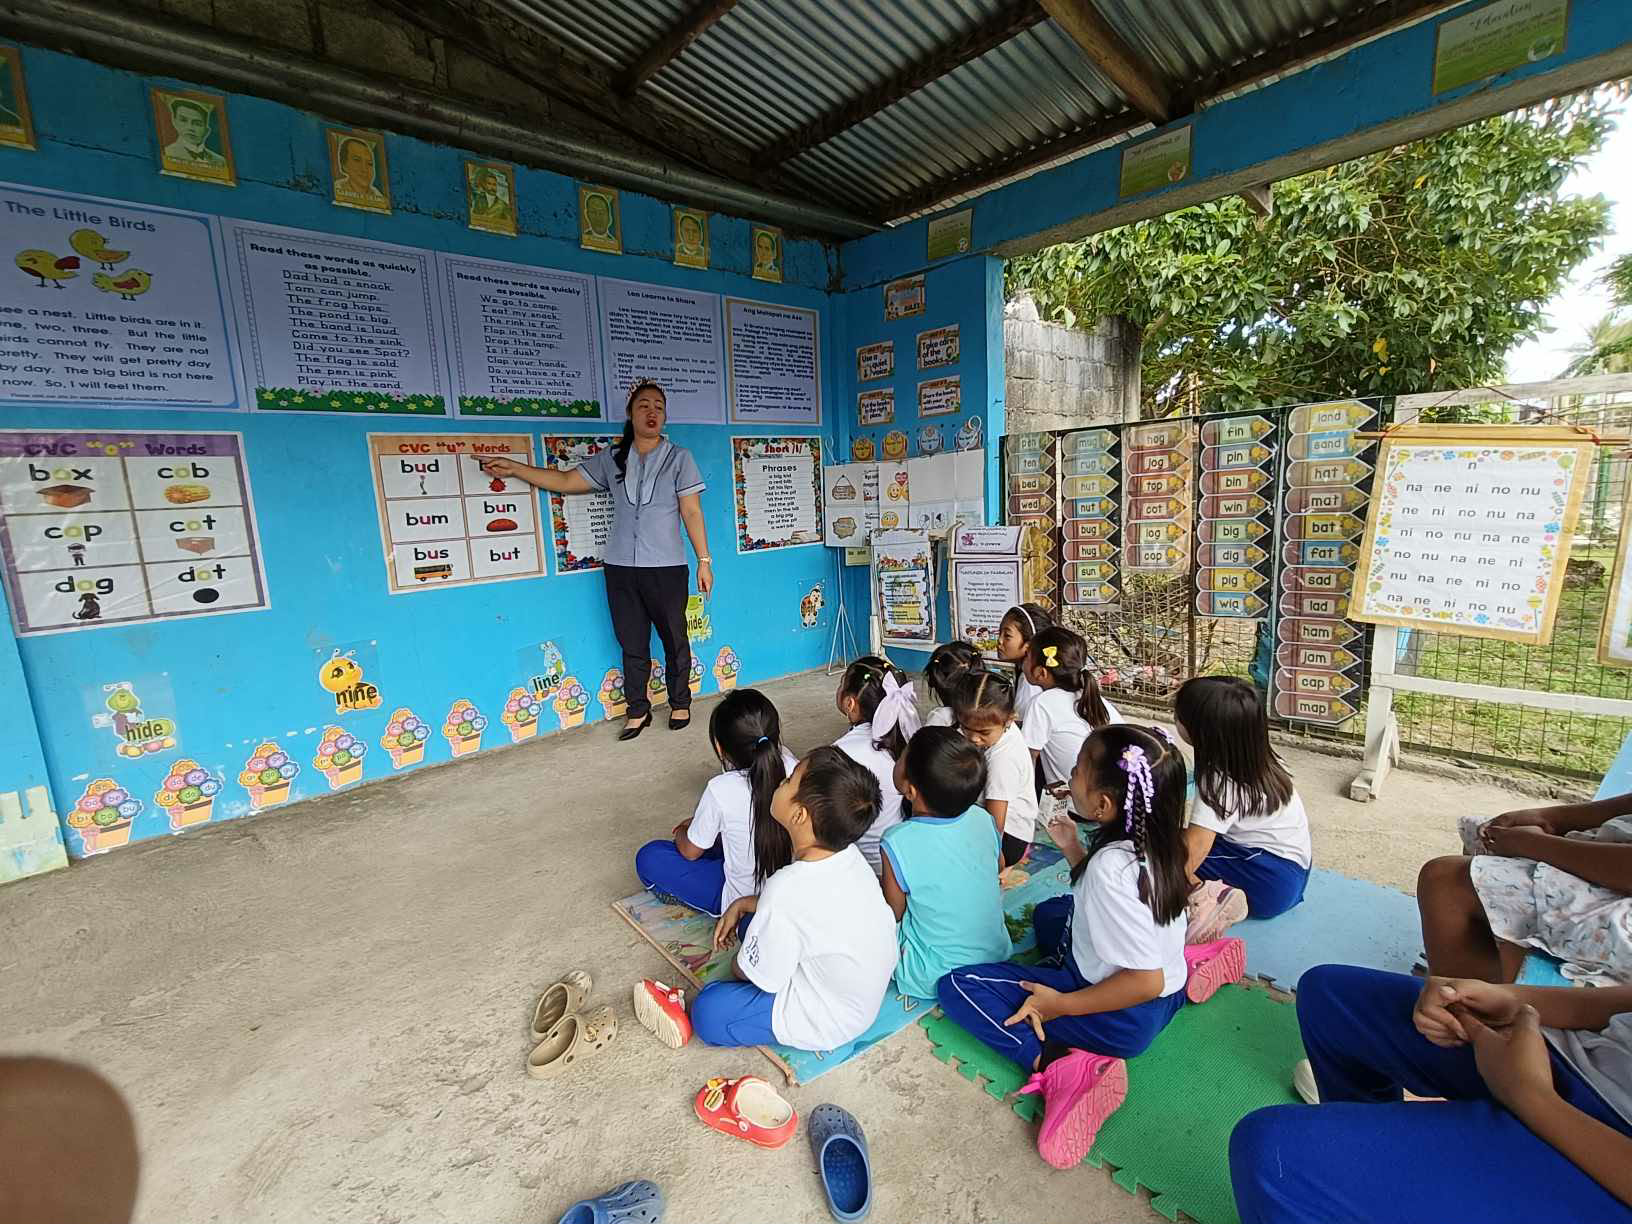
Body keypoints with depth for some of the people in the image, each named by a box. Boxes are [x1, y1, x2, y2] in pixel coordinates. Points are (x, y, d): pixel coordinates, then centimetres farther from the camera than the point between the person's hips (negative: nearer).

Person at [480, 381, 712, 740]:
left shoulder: (679, 458, 1)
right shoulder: (611, 460, 8)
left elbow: (692, 512, -2)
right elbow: (565, 481, 10)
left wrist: (704, 561, -6)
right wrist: (514, 469, 4)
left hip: (666, 569, -3)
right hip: (620, 568, 3)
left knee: (674, 640, 8)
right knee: (632, 645, 10)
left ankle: (680, 704, 26)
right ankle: (638, 710, 24)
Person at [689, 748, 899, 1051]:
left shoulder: (785, 891, -36)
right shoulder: (847, 853, -13)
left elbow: (756, 976, -19)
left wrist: (736, 964, 3)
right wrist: (742, 904, 8)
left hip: (833, 1022, -8)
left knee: (706, 1011, -5)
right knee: (756, 923, 18)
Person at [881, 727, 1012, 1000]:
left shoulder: (898, 844, -27)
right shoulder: (983, 819, -13)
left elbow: (894, 913, -11)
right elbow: (1001, 878, 4)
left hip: (935, 978, -5)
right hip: (998, 956, 5)